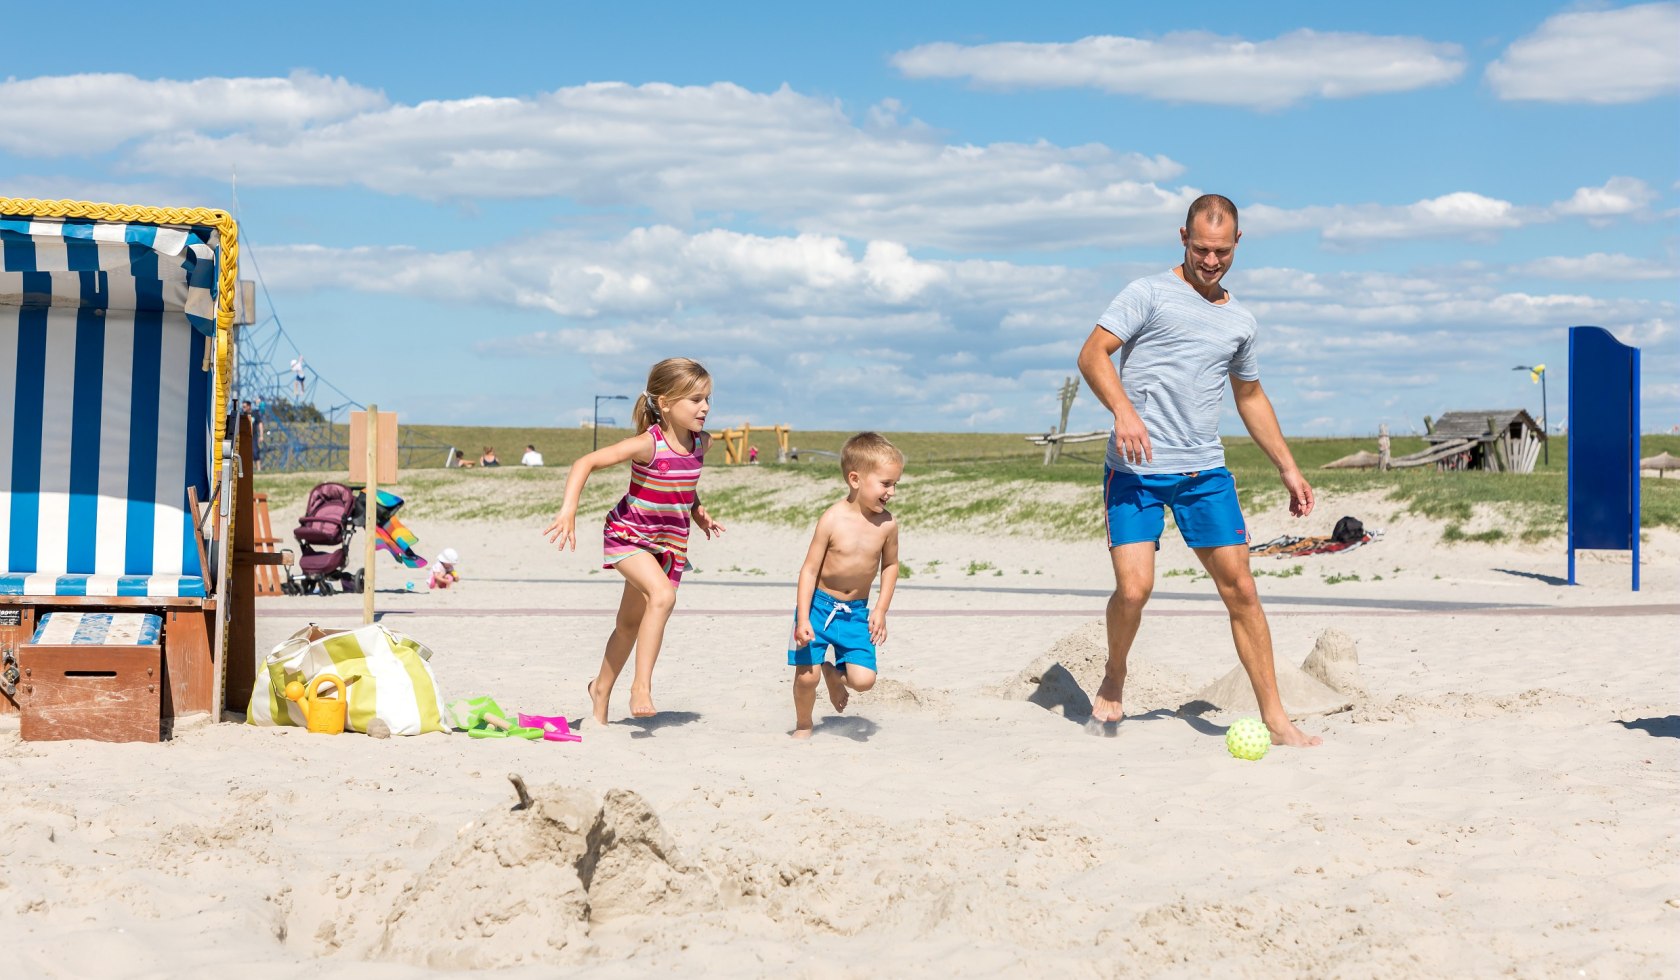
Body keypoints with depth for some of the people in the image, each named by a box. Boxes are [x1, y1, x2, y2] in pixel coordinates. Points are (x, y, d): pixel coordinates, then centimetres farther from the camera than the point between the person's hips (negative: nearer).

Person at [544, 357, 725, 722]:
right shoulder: (647, 445, -26)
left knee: (630, 623, 17)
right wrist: (568, 510, -38)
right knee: (663, 594, -32)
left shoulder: (702, 443, -5)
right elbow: (585, 463, -28)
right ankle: (641, 684, -25)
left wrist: (697, 510, 8)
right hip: (629, 535, -6)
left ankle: (600, 691, 37)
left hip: (671, 542, 6)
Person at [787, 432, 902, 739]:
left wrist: (880, 610, 4)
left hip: (857, 612, 3)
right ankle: (803, 725, 26)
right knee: (807, 676, -5)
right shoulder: (832, 519, -18)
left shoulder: (887, 524, -8)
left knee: (863, 679, -9)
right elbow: (810, 569, -13)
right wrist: (803, 620, -18)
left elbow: (890, 565, 10)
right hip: (818, 605, -3)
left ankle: (834, 673, 27)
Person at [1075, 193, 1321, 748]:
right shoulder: (1149, 294, 0)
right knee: (1134, 588, -15)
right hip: (1136, 471, -4)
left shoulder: (1240, 322, 17)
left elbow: (1250, 397, 29)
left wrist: (1288, 469, 25)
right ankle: (1114, 679, 15)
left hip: (1206, 472, 4)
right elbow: (1092, 354, -8)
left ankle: (1275, 719, 4)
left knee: (1240, 589, -1)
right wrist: (1124, 411, -24)